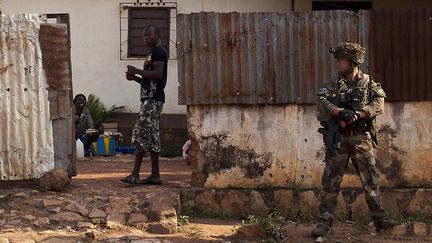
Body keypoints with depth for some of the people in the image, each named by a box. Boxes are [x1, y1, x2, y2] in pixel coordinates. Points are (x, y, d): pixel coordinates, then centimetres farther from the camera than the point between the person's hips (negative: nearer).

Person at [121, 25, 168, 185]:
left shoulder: (158, 52, -6)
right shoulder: (152, 54, 24)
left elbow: (158, 74, -20)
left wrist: (137, 71, -13)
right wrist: (135, 77, 11)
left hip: (153, 99, -11)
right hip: (150, 98, 11)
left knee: (141, 133, -13)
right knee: (151, 136, 8)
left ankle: (135, 174, -16)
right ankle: (155, 175, 8)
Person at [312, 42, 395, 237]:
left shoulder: (369, 84, 6)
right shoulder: (333, 85, 8)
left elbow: (378, 104, -10)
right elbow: (321, 101, -10)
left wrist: (357, 114, -24)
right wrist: (341, 112, -26)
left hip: (361, 138, -1)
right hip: (338, 139, 1)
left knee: (370, 180, 0)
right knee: (330, 182, 0)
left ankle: (380, 219, 7)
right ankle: (325, 222, 4)